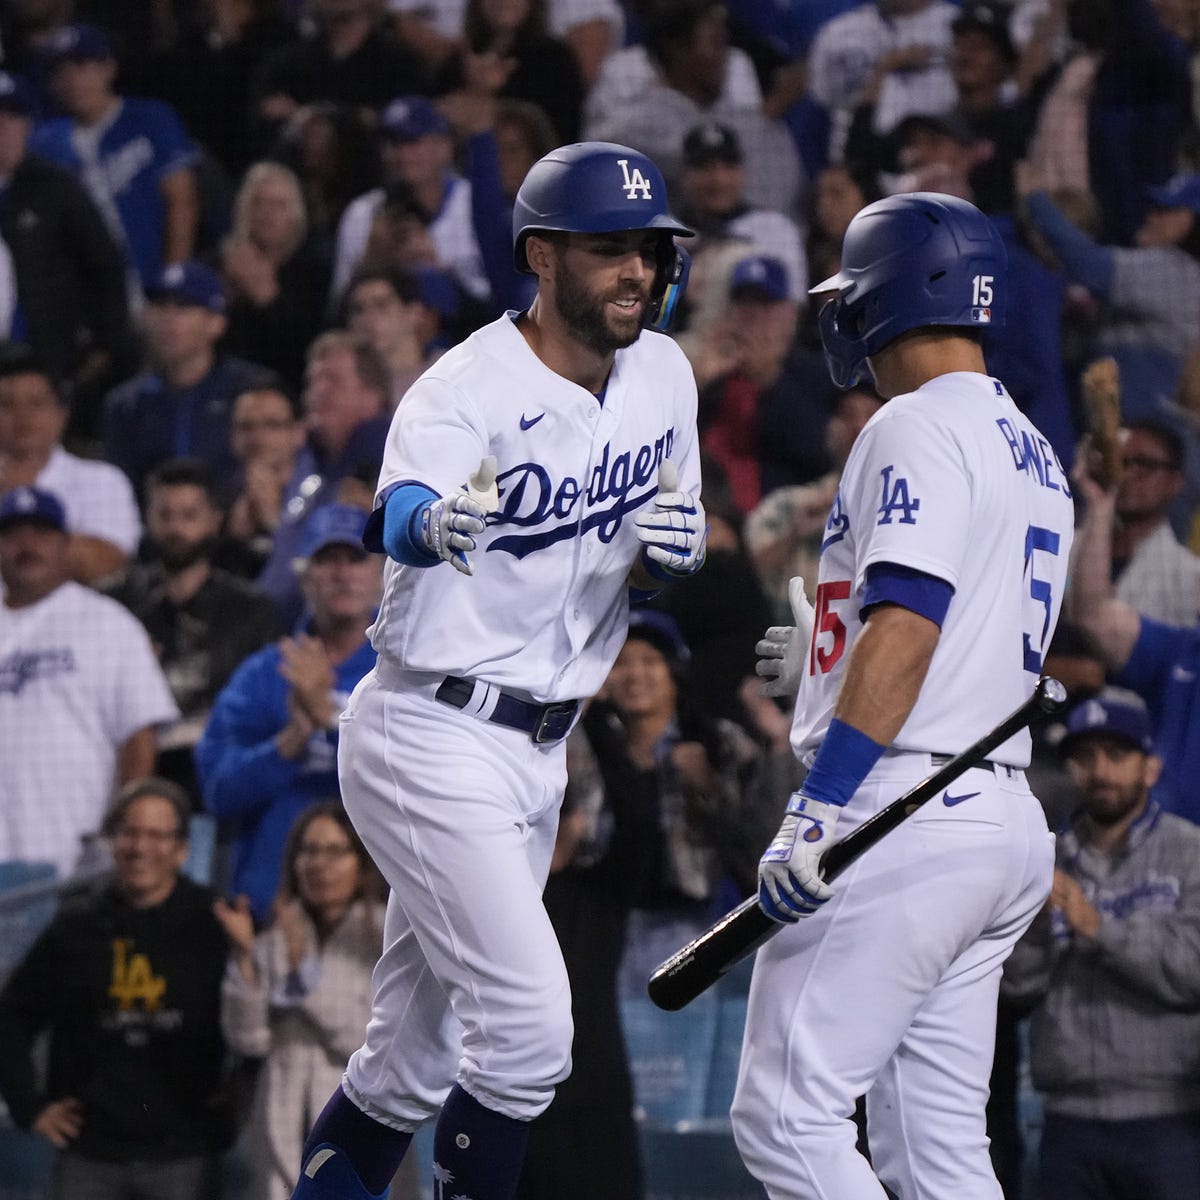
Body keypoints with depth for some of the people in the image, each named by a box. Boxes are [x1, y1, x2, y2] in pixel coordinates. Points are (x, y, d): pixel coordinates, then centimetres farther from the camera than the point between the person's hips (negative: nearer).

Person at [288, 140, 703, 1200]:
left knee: (418, 1055, 13)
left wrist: (673, 551, -10)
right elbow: (395, 521, -39)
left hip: (538, 749, 8)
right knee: (529, 1023, -16)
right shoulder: (469, 389, -18)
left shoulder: (661, 375, 4)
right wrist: (434, 523, -64)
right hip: (434, 742, -8)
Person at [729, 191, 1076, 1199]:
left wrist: (819, 807, -24)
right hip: (1003, 817, 10)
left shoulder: (922, 425, -8)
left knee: (785, 1115, -11)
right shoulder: (1035, 455, 21)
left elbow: (906, 625, -20)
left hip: (906, 815, -10)